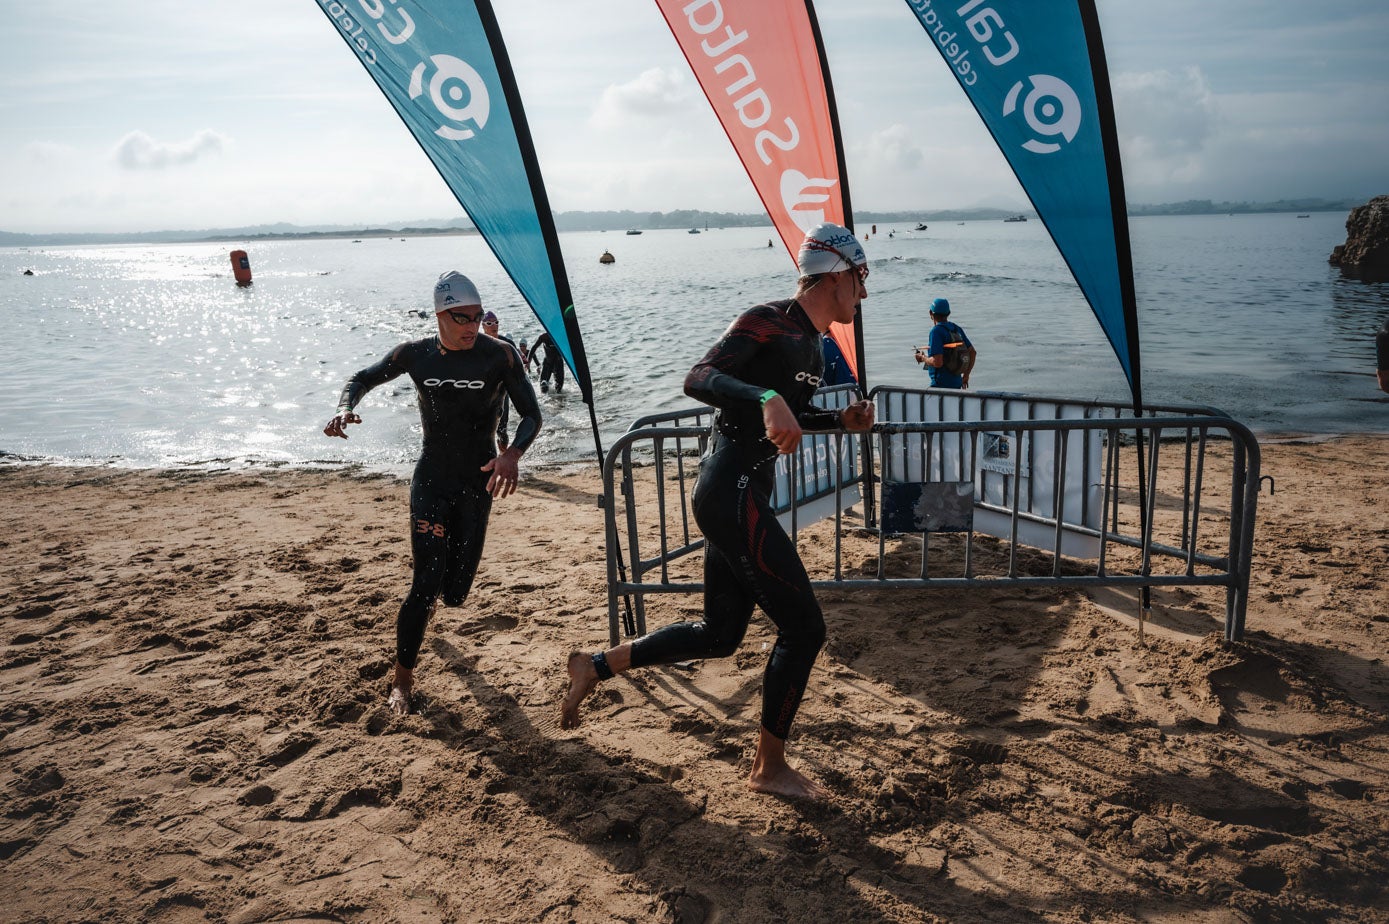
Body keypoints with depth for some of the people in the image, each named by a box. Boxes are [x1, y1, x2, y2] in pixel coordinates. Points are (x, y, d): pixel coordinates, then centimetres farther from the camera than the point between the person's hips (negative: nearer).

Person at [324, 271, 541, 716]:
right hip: (431, 479, 0)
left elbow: (531, 415, -11)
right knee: (426, 585, -10)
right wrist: (345, 408, -12)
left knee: (455, 593, 5)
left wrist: (513, 453, -31)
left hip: (478, 482, 0)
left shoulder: (499, 356, -11)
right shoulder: (416, 354, -4)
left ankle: (433, 597, 47)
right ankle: (402, 679, 8)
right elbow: (363, 378, 10)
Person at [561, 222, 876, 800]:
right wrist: (766, 398, -42)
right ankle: (769, 768, 12)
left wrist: (842, 420, 13)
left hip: (739, 496, 10)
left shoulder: (811, 344, 17)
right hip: (732, 494, -10)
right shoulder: (768, 323, -13)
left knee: (720, 634, 16)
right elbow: (698, 379, -26)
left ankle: (594, 667, 26)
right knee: (803, 626, -4)